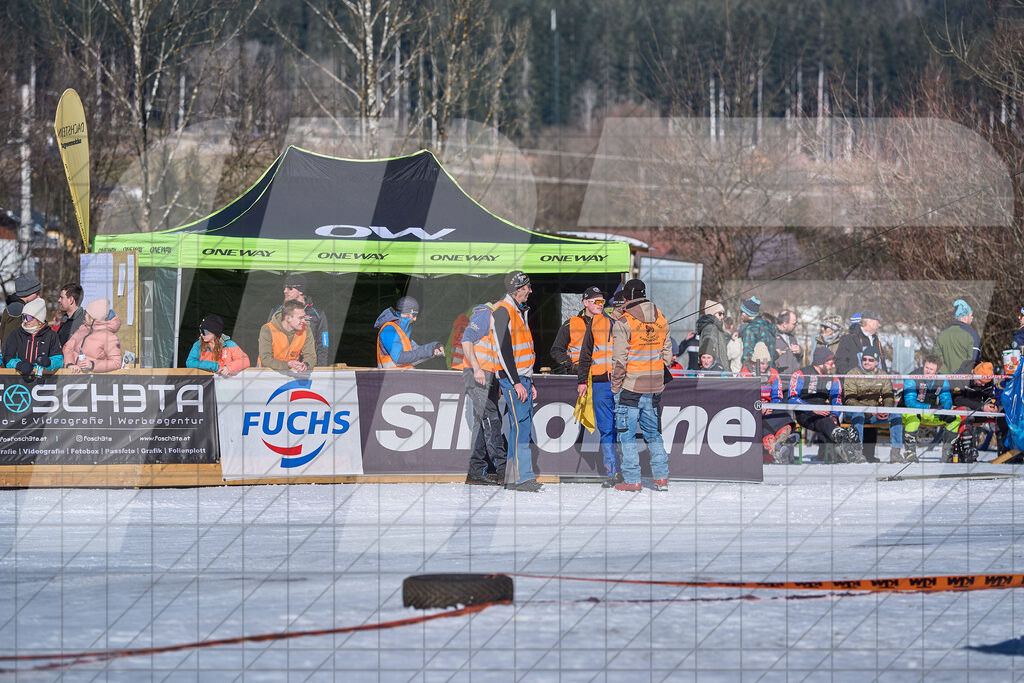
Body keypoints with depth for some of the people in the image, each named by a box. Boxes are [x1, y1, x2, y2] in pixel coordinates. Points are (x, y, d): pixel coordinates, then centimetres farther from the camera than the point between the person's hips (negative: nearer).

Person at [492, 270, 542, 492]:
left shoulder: (520, 311, 18)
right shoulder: (503, 311, -12)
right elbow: (504, 350, -17)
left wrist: (530, 382, 22)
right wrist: (516, 382, -19)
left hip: (522, 377, 10)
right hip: (511, 377, -10)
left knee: (522, 425, 8)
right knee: (521, 424, -12)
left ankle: (512, 478, 11)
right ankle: (523, 477, -14)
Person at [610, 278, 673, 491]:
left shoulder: (624, 323, -12)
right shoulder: (661, 320, 6)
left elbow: (619, 360, -14)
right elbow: (667, 354, 10)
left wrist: (615, 386, -4)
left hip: (630, 386, -5)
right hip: (654, 386, 5)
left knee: (627, 434, 3)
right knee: (653, 432, 15)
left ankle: (632, 480, 1)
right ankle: (661, 478, 11)